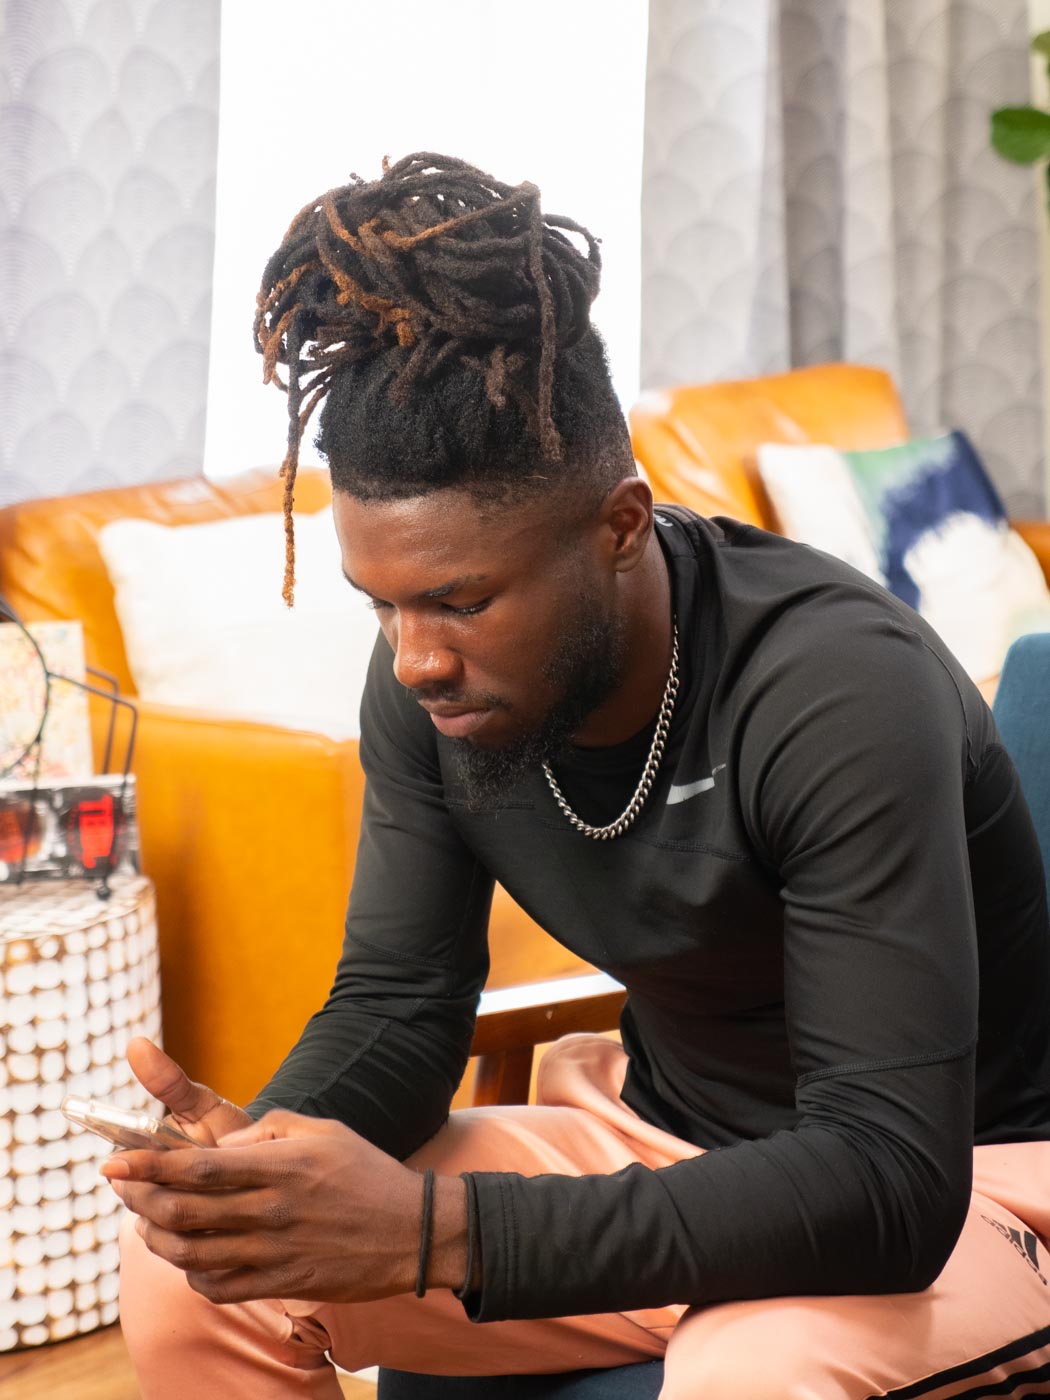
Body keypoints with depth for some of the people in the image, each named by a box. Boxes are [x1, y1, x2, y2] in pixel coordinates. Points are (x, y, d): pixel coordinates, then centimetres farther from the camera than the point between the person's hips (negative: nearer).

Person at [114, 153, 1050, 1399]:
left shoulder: (841, 690, -29)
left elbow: (893, 1178, -33)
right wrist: (262, 1150, -25)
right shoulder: (430, 682, -10)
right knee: (190, 1269, -9)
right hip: (670, 1144, 6)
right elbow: (397, 1004, 1)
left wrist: (431, 1233, -42)